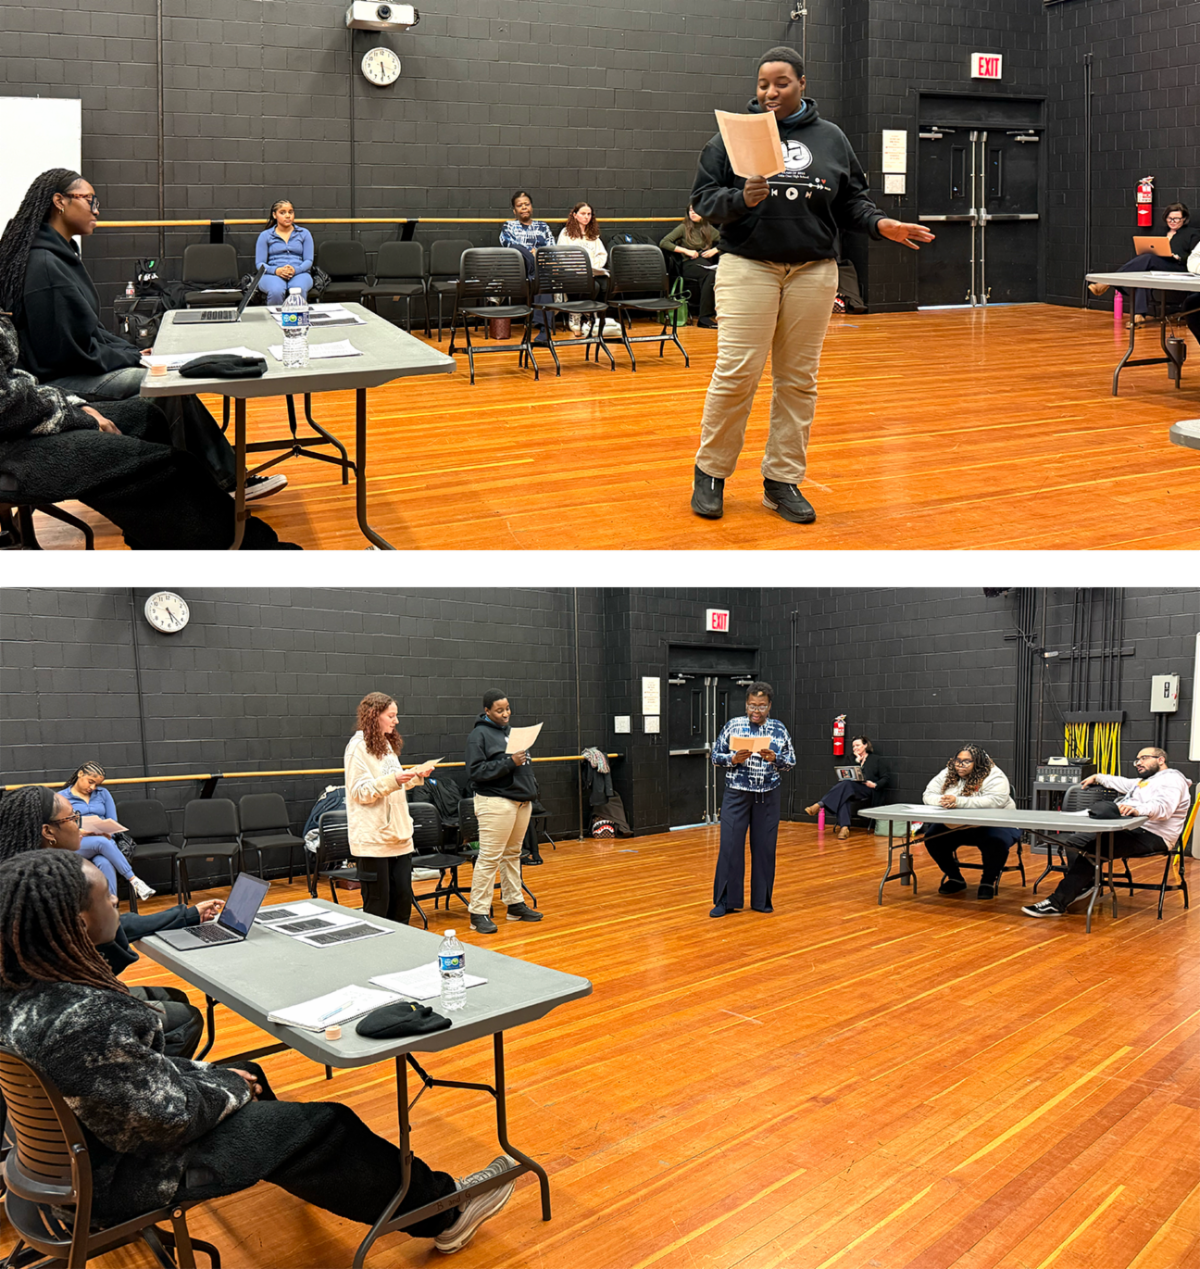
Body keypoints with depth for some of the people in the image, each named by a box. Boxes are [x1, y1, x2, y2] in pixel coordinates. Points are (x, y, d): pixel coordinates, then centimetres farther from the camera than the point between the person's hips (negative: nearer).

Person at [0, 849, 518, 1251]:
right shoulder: (82, 1020, -36)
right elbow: (167, 1117, -27)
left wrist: (205, 1073, 8)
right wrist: (225, 1086, -8)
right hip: (118, 1174, -9)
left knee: (245, 1074, 26)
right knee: (323, 1127, 1)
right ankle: (442, 1213, 20)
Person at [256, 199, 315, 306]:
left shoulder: (304, 233, 18)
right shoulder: (265, 235, 15)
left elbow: (309, 261, 9)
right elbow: (259, 263, 8)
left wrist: (295, 270, -14)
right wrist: (276, 270, -14)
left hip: (299, 273, 0)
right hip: (272, 274, 0)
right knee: (276, 291, -39)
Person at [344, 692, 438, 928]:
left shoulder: (387, 744, 17)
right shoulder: (358, 747, -10)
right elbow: (360, 792, -15)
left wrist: (416, 776, 9)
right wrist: (392, 780, -25)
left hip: (398, 833, 8)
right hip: (372, 838, -8)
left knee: (403, 897, 9)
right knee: (377, 903, -2)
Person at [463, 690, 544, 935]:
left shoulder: (511, 730, 17)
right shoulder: (479, 735, -8)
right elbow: (476, 771, -16)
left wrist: (531, 787, 15)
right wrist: (509, 763, -20)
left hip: (521, 800, 8)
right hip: (496, 802, -8)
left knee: (513, 854, 14)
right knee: (489, 857, -9)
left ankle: (514, 904, 23)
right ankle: (479, 913, -5)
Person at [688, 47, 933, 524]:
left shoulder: (831, 138, 12)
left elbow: (851, 199, 14)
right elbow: (703, 198, 2)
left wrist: (880, 223, -4)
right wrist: (741, 199, -17)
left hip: (813, 270, 3)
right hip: (748, 266, -3)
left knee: (799, 379, 4)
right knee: (736, 373, -9)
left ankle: (783, 480, 13)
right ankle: (710, 472, 6)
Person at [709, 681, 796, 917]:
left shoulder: (779, 729, 5)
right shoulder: (732, 726, 1)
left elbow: (791, 762, 6)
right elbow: (716, 756, 4)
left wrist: (774, 758, -13)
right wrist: (734, 759, -15)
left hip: (768, 796, 1)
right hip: (736, 794, -1)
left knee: (764, 847, 6)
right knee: (730, 845, -3)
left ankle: (762, 899, 18)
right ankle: (726, 900, 7)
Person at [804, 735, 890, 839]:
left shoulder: (876, 759, 14)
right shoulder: (853, 760, 25)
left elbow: (886, 778, 7)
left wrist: (875, 785, -11)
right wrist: (857, 760, 4)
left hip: (870, 793, -4)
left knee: (846, 784, -32)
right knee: (843, 798, -34)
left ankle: (819, 804, -44)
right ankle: (844, 828, -48)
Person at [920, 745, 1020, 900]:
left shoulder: (994, 776, -14)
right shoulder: (947, 774, 2)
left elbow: (996, 800, -31)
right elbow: (928, 795, 0)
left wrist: (959, 801, -37)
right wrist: (942, 801, -26)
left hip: (994, 825, -5)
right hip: (956, 827, 5)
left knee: (996, 842, -35)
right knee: (932, 837, -14)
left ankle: (988, 881, -6)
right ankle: (955, 879, 7)